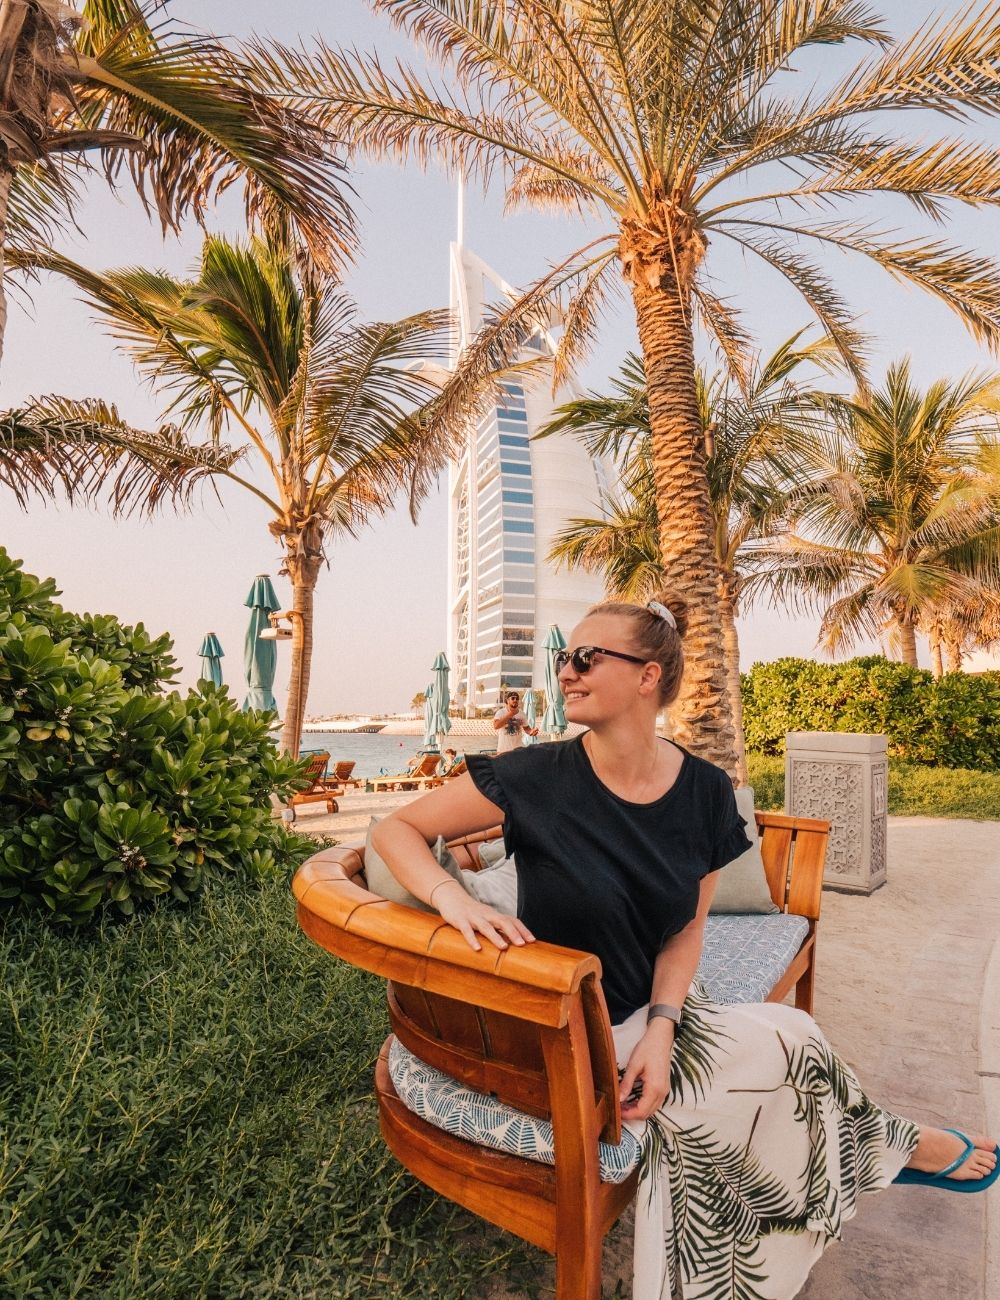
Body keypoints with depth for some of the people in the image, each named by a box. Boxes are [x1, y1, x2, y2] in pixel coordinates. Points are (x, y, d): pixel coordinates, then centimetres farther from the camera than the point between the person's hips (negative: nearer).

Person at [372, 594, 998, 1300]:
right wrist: (451, 896, -33)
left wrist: (660, 1028, -15)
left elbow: (687, 926, 0)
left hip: (658, 1006, 4)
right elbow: (398, 829, -14)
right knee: (789, 1041, -7)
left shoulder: (706, 792, -9)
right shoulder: (536, 776, -20)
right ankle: (896, 1145, 24)